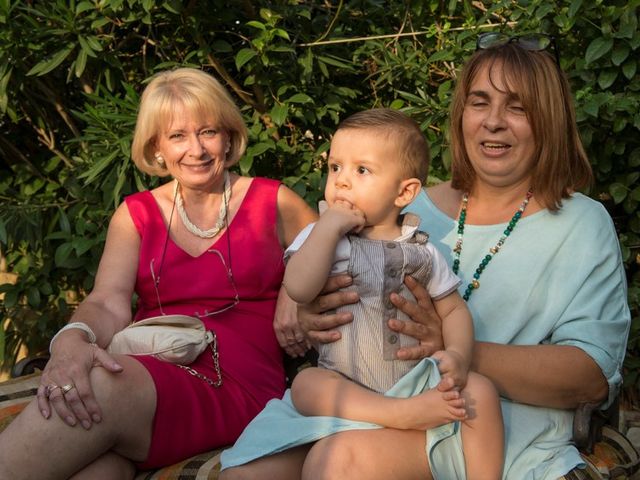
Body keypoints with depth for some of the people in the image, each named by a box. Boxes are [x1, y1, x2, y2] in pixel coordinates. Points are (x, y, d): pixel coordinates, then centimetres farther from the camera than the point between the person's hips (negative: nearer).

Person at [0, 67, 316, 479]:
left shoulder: (274, 202, 12)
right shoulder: (136, 214, 17)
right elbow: (109, 305, 2)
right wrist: (72, 340, -23)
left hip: (236, 387, -2)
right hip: (142, 372, 2)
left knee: (100, 389, -36)